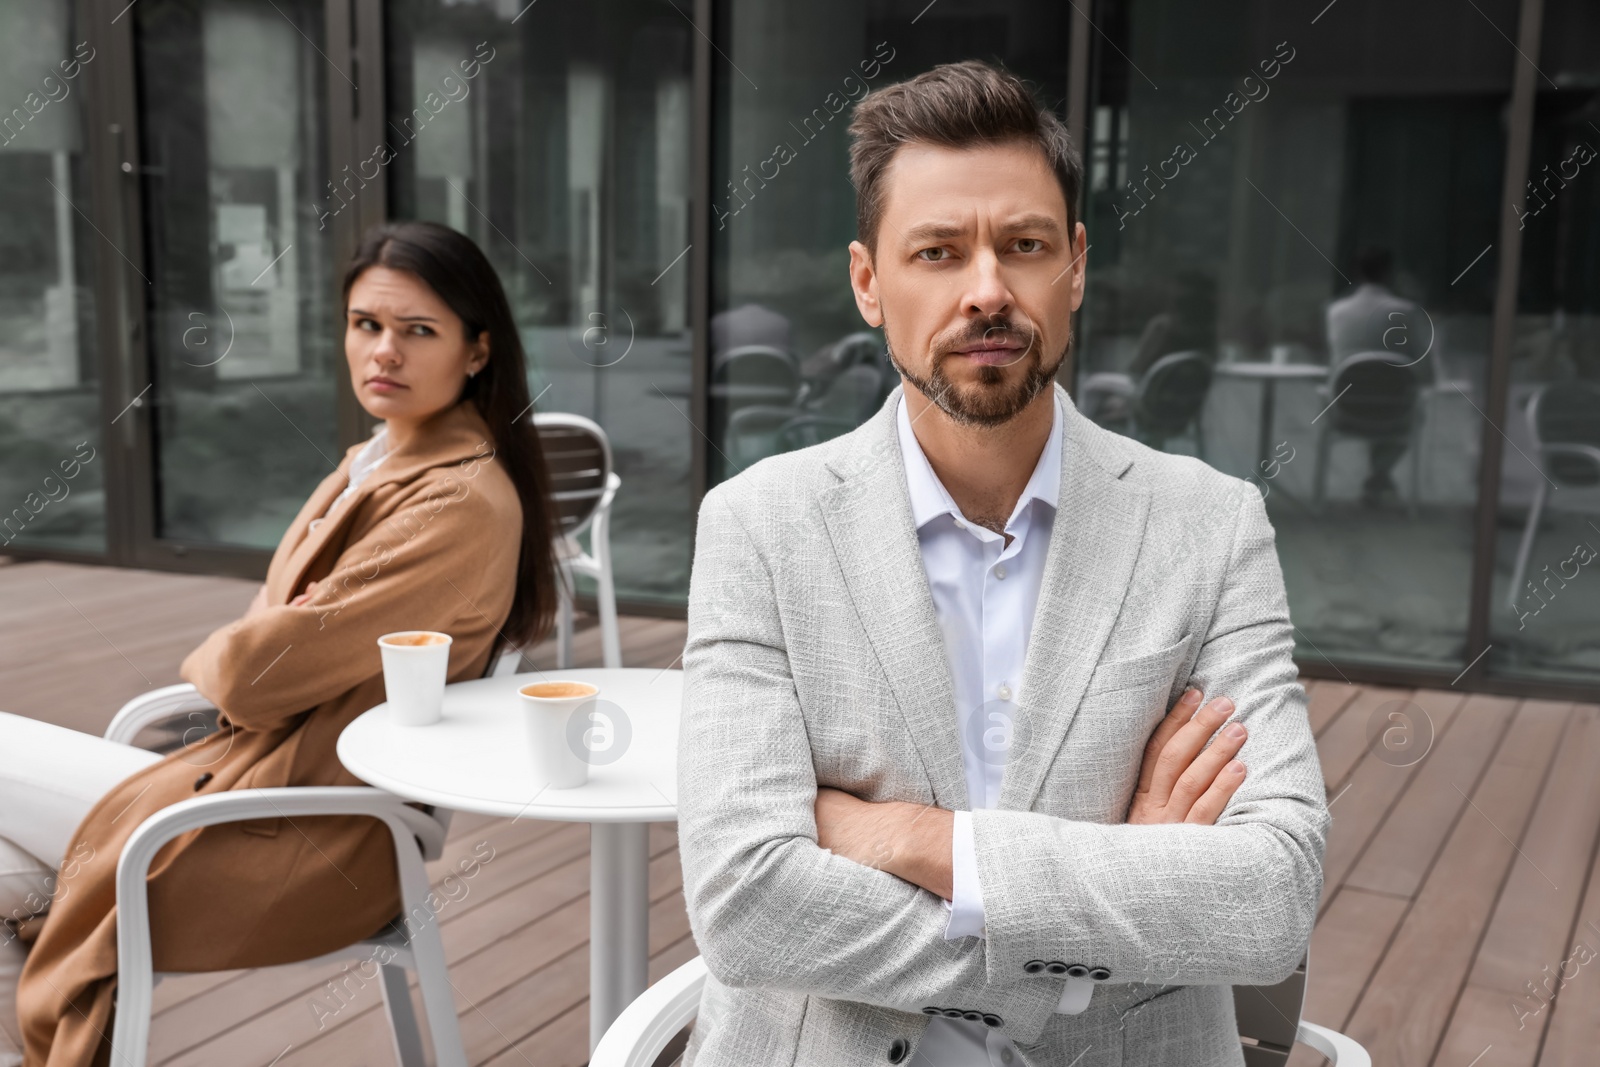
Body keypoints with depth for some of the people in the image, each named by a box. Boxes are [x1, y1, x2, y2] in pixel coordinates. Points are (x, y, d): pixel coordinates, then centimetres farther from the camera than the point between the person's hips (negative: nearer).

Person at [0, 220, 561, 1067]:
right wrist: (235, 658, -13)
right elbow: (293, 623, 10)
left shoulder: (463, 504, -22)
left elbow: (263, 672, -21)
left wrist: (209, 661, 1)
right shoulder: (380, 460, 8)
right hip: (268, 771, 9)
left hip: (310, 837, -9)